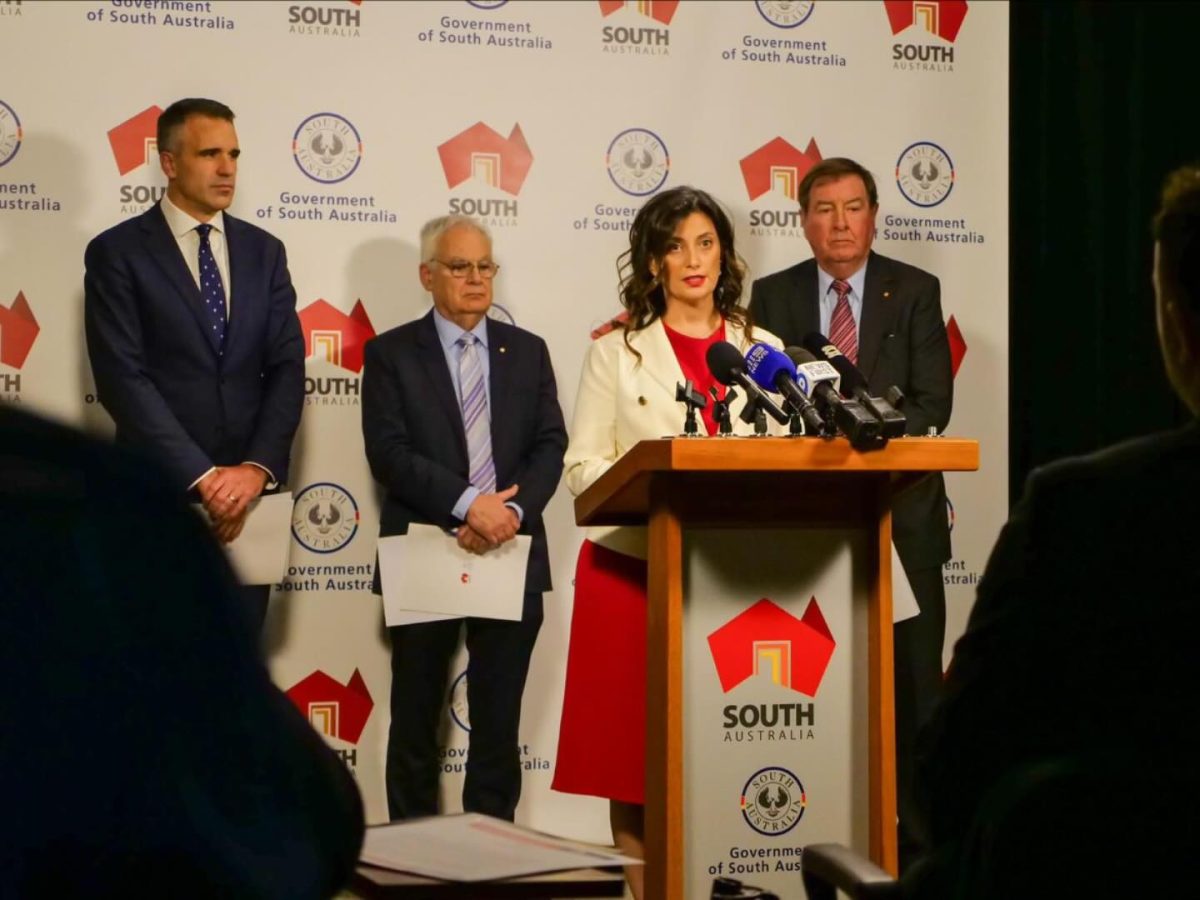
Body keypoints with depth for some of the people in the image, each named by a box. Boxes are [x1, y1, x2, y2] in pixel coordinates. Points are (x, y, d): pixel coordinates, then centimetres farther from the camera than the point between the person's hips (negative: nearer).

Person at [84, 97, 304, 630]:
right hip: (158, 492, -3)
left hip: (248, 491, 4)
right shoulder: (117, 253, -4)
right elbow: (123, 379, -12)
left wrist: (257, 468, -12)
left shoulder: (263, 251, 10)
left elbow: (287, 369, 3)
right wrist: (202, 477, -18)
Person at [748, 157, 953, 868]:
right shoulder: (773, 296, 9)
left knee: (912, 680, 0)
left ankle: (914, 831, 7)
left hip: (900, 510, -1)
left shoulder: (916, 291, 5)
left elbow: (932, 400, -2)